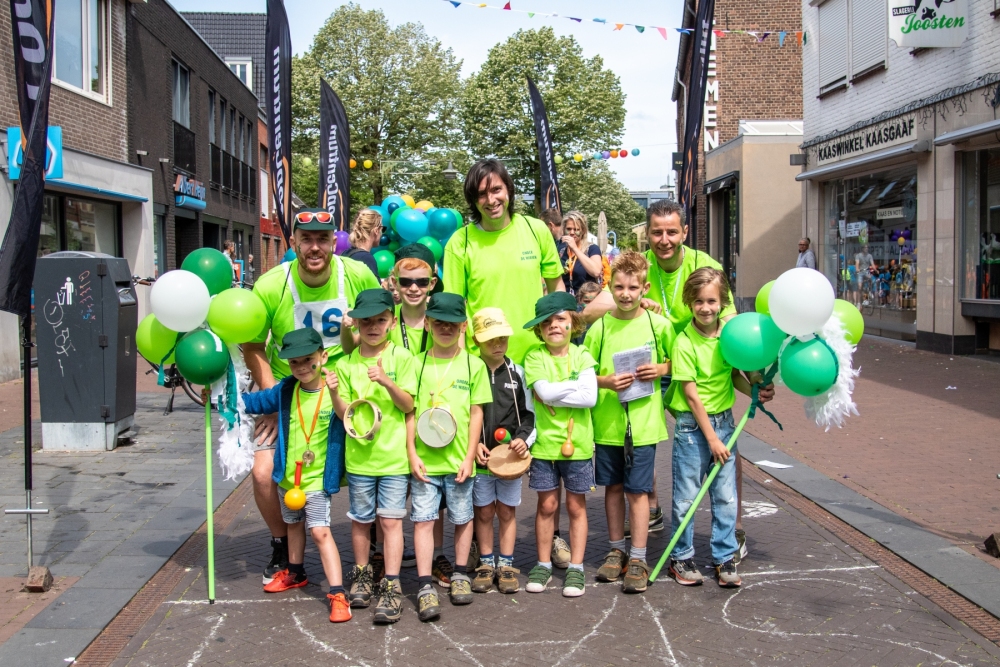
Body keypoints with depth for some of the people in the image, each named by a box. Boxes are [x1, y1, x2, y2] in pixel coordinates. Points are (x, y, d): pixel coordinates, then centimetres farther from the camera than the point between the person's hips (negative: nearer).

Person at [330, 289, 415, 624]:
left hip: (394, 456, -2)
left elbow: (408, 406, -7)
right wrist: (335, 393, -19)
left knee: (390, 519, -3)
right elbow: (344, 413, 1)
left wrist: (387, 382, -23)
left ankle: (391, 586, 3)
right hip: (359, 455, 2)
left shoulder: (401, 358, -3)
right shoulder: (346, 364, 2)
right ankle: (362, 575, 31)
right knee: (360, 519, 13)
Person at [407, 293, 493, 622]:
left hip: (459, 460, 1)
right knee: (423, 519, -3)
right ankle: (426, 586, 2)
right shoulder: (417, 364, 3)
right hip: (424, 460, 0)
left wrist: (470, 457, -3)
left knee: (463, 518, 11)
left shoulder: (473, 365, 3)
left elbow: (476, 414, 2)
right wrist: (412, 455, -5)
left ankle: (460, 575, 28)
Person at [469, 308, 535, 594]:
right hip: (480, 456, -1)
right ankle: (486, 563, 21)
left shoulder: (517, 373, 4)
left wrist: (523, 439, -8)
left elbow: (528, 414, 8)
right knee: (483, 512, 8)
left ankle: (506, 565, 19)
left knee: (507, 511, 8)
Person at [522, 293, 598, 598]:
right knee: (547, 505, 9)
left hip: (577, 443, 0)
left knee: (576, 506, 8)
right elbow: (544, 392, -18)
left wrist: (553, 392, -16)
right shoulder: (535, 357, -2)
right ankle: (543, 564, 22)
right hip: (544, 443, 0)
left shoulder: (582, 356, 0)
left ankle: (576, 567, 18)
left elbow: (590, 397, -14)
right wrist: (577, 384, -13)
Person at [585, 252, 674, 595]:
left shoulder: (659, 325, -2)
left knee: (637, 490, 1)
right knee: (613, 486, 13)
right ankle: (617, 550, 28)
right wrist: (605, 382, -14)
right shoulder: (599, 328, 0)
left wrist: (661, 369, -10)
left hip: (643, 422, -2)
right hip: (607, 421, 2)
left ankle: (638, 559, 11)